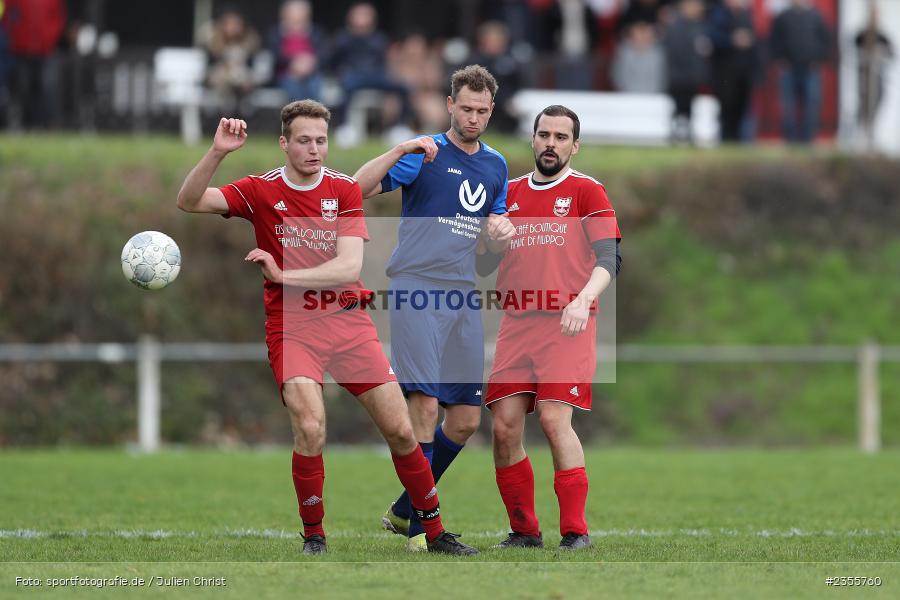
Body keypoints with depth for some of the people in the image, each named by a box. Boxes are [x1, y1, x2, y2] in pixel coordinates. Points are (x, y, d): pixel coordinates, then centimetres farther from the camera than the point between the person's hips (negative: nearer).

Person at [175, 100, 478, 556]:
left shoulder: (345, 190, 0)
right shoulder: (262, 191, -2)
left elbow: (350, 266, -11)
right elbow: (189, 201, -12)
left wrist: (282, 275, -21)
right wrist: (217, 153, -26)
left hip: (348, 321, 2)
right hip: (291, 327, -2)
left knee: (400, 429, 0)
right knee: (310, 428, -23)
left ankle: (435, 533, 16)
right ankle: (313, 536, -5)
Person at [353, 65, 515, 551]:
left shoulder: (496, 165, 16)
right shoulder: (426, 154, -2)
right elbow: (359, 188, -13)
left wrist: (502, 227, 5)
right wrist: (400, 150, -27)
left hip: (463, 296, 6)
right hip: (416, 290, -6)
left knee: (466, 420, 5)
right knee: (424, 404, -15)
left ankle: (403, 511, 21)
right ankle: (419, 526, -8)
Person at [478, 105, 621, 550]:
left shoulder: (587, 191, 3)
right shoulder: (510, 194, 16)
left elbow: (609, 258, -6)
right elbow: (484, 264, 21)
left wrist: (583, 300, -23)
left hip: (568, 327, -4)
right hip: (517, 325, 5)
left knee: (554, 419, -17)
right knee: (504, 425, -4)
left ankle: (575, 531, -11)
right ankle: (523, 530, 8)